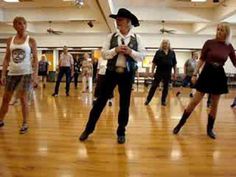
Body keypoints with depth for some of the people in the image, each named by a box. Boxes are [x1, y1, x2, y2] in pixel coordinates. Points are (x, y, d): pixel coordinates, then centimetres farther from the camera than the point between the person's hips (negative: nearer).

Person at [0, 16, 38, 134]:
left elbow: (35, 58, -4)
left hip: (26, 73, -4)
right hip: (12, 73, 4)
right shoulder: (10, 40, 7)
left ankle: (25, 124, 9)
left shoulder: (31, 41, -2)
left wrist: (35, 75, -12)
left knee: (23, 98, -3)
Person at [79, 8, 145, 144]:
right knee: (101, 100, 4)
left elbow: (142, 56, 0)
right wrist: (115, 50, -16)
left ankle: (121, 132, 24)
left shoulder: (136, 38, 2)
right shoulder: (112, 36, 4)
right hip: (111, 72, 1)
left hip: (127, 74, 0)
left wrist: (131, 52, -16)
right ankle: (89, 128, 19)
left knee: (124, 104, 7)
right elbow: (104, 54, 0)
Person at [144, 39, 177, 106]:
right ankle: (148, 100, 6)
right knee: (154, 86, -1)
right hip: (159, 72, -2)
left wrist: (175, 73, 6)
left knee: (166, 87, 8)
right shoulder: (158, 52, 1)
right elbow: (154, 63, 1)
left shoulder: (172, 53, 7)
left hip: (168, 73, 2)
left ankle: (163, 101, 19)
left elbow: (174, 64, 9)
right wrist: (152, 71, -4)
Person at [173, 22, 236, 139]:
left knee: (214, 104, 9)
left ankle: (210, 129, 23)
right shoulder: (209, 43, -4)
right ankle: (180, 124, 8)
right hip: (206, 74, -2)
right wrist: (195, 74, -7)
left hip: (219, 76, 3)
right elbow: (201, 60, -2)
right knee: (195, 101, -4)